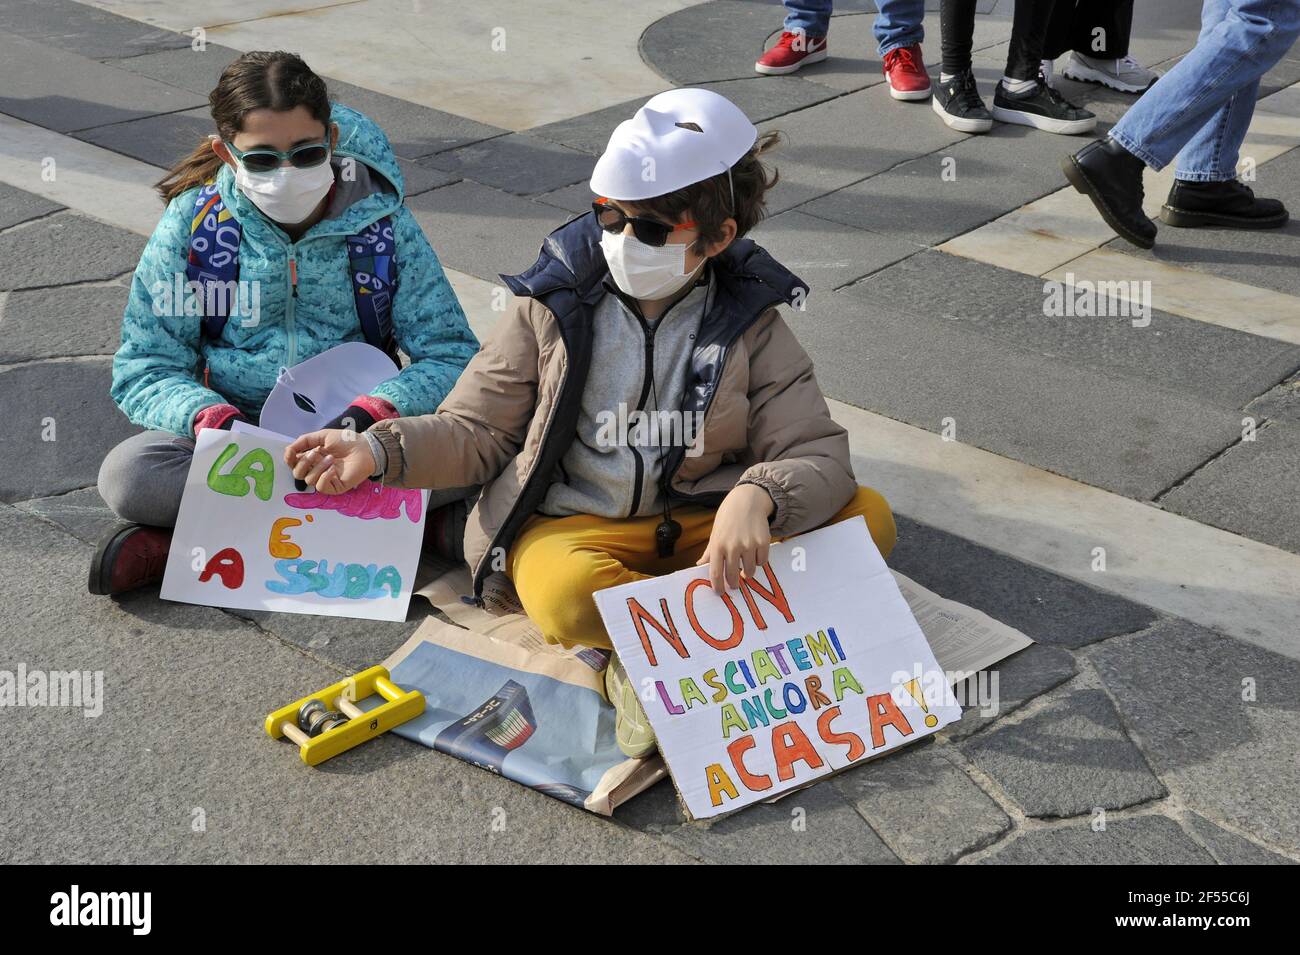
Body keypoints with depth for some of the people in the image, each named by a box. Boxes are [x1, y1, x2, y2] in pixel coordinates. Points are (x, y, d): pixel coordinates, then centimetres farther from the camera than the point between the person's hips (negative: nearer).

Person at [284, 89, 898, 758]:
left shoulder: (749, 325, 2)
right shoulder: (556, 307, 1)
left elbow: (818, 456, -6)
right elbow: (475, 431, 6)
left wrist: (757, 495, -30)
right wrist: (380, 451, -14)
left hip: (702, 528, 3)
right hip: (573, 526, -2)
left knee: (867, 516, -21)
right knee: (567, 598, -39)